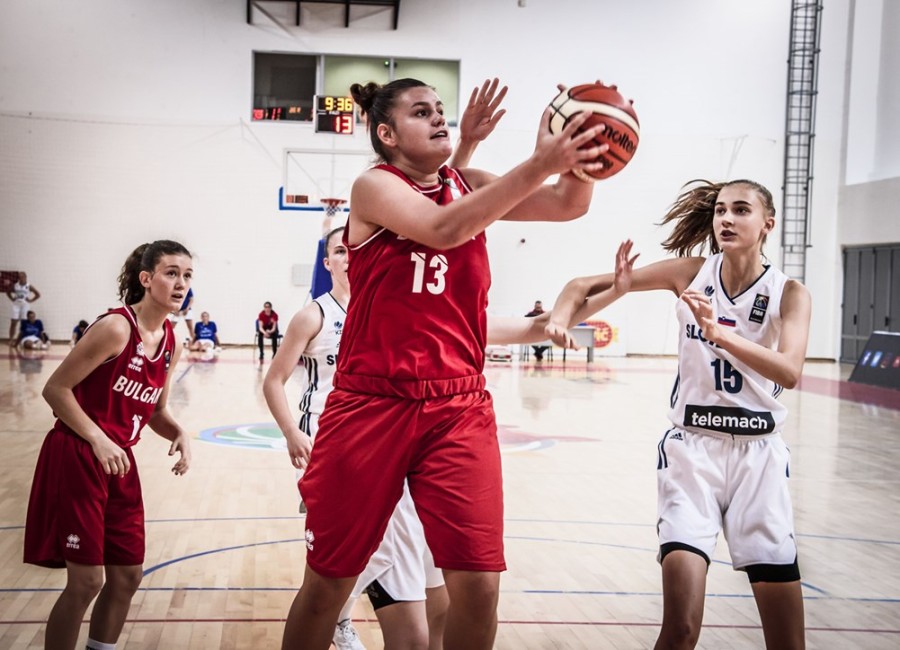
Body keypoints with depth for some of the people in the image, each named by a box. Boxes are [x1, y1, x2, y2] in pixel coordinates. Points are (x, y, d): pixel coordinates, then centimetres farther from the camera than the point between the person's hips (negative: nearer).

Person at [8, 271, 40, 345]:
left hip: (24, 306, -1)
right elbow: (8, 292, 17)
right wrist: (12, 298, 3)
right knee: (13, 324, -1)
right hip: (16, 306, 1)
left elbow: (38, 294, 1)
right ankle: (11, 340, 3)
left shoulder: (29, 287, -3)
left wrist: (31, 300, -5)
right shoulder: (15, 286, 2)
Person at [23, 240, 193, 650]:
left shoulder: (171, 344, 5)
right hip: (77, 458, -8)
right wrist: (99, 440, -22)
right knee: (86, 580, -4)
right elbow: (55, 389, -16)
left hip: (119, 461, 8)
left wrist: (179, 435, -4)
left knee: (127, 576, 11)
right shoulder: (115, 328, -18)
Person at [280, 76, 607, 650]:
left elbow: (568, 205, -2)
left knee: (479, 586, -5)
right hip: (371, 404, -3)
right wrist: (540, 164, -32)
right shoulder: (374, 187, -5)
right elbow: (443, 228, -25)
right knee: (328, 583, 8)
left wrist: (581, 159, -24)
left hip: (459, 406, 4)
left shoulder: (471, 186, 9)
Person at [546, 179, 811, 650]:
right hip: (692, 446, -1)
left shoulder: (789, 293, -1)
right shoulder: (690, 273, 1)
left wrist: (719, 332, -32)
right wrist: (561, 313, -20)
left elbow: (789, 372, -19)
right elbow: (585, 284, 1)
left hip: (758, 453, 1)